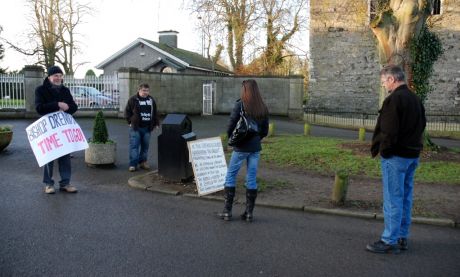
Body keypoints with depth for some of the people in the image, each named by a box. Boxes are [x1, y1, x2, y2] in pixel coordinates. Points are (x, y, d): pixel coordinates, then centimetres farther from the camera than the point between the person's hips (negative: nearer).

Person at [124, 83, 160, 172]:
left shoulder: (151, 100, 12)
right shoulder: (133, 99, -1)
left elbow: (155, 113, 19)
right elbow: (127, 112, 2)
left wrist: (156, 123, 12)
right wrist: (131, 121, -4)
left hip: (147, 128, 4)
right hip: (135, 128, -4)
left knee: (145, 146, 9)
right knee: (134, 146, -6)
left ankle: (143, 162, 21)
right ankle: (133, 164, -3)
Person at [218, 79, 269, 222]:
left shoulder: (240, 104, -11)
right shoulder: (263, 108, 4)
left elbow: (231, 125, -11)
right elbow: (265, 131, 8)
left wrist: (231, 139, 6)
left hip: (241, 147, -4)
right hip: (255, 148, 5)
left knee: (230, 177, 7)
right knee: (251, 179, 9)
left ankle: (227, 211, 10)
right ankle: (249, 213, 14)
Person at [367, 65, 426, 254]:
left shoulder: (394, 99, -16)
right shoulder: (416, 100, 13)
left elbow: (388, 131, -22)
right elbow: (421, 126, 18)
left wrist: (382, 150, -8)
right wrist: (414, 147, 16)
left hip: (395, 156, -9)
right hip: (413, 155, 9)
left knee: (392, 199, -3)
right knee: (405, 197, 15)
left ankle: (390, 241, 4)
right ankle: (402, 238, 24)